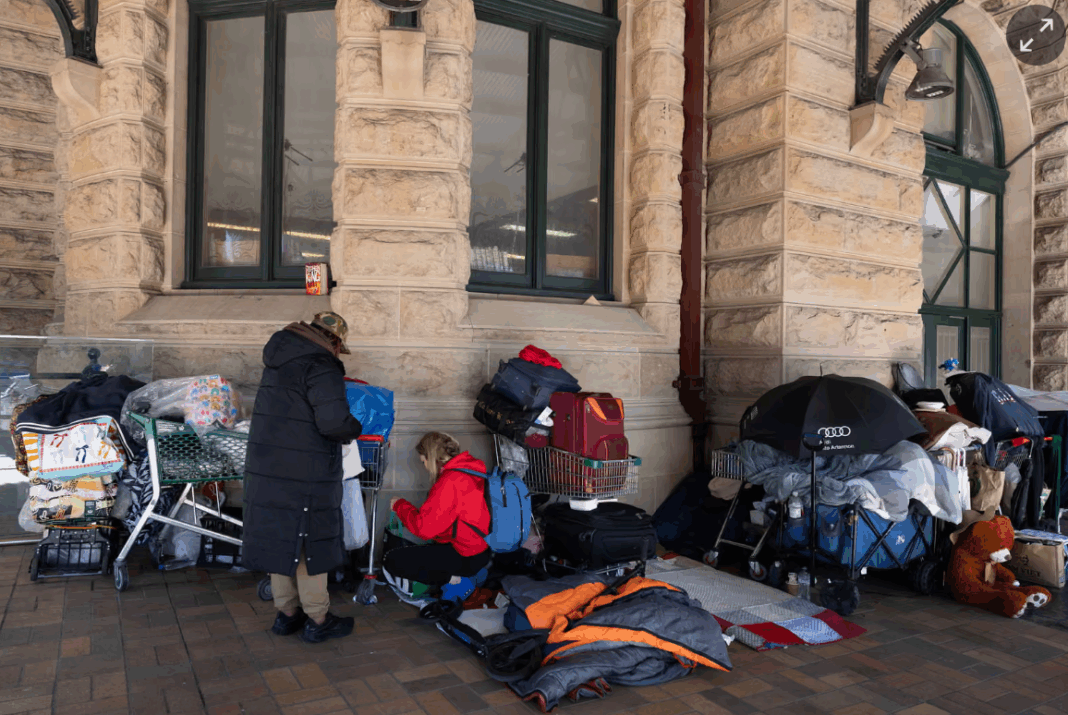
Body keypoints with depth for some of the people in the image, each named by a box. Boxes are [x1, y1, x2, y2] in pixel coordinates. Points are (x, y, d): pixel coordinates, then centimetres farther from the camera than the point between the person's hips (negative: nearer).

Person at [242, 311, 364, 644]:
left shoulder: (279, 360, 13)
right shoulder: (322, 367, -16)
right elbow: (333, 422, -26)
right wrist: (354, 429, -6)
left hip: (267, 469, 8)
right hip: (305, 476, -8)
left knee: (280, 537, 16)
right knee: (310, 542, 4)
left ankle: (286, 611, 29)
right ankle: (317, 620, 16)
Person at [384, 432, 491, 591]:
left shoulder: (450, 482, -24)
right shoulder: (467, 469, 5)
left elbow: (423, 527, -21)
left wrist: (400, 505, -6)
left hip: (466, 558, -10)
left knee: (393, 560, -4)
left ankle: (450, 579, -3)